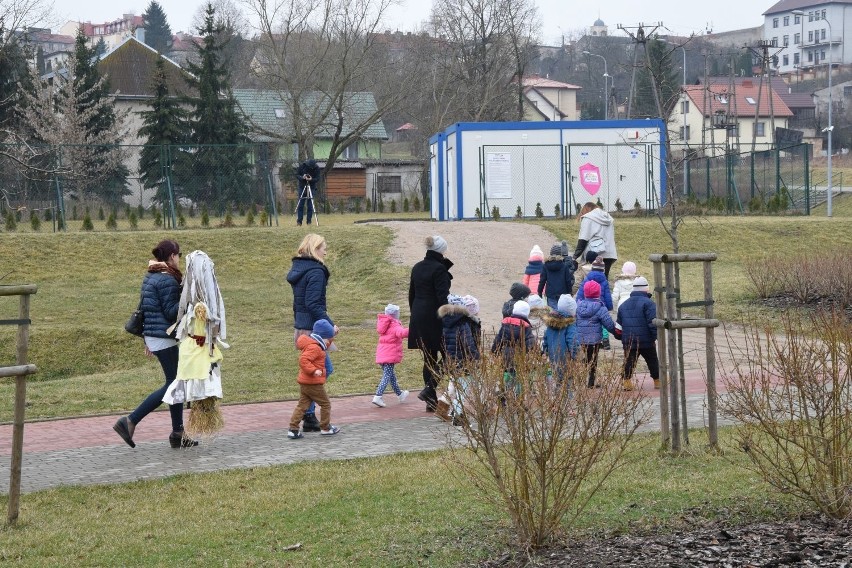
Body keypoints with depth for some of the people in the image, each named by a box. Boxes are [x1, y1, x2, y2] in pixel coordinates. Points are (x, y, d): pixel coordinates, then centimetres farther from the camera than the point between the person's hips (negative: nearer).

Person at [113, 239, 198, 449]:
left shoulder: (149, 278, 14)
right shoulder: (168, 280, -15)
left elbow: (144, 308, 19)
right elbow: (171, 312, -18)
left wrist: (147, 339, 24)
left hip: (151, 335, 10)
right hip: (164, 337, -10)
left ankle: (178, 434, 13)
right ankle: (130, 421, -9)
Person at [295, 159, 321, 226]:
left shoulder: (317, 168, -10)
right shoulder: (302, 166, -10)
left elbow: (317, 178, -11)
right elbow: (297, 175, -6)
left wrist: (311, 179, -31)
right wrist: (302, 177, -27)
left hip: (311, 187, 0)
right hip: (302, 187, 0)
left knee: (310, 205, -4)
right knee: (301, 204, -2)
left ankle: (309, 221, 1)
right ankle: (299, 221, 1)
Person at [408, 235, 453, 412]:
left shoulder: (417, 268, 10)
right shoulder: (439, 269, -14)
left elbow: (411, 294, 16)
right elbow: (442, 297, -18)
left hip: (418, 318, 8)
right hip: (434, 317, -8)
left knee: (429, 357, 12)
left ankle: (431, 401, 13)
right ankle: (429, 389, -12)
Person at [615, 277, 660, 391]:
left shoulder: (623, 305, 11)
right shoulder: (648, 303, -9)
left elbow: (618, 326, 14)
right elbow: (653, 322, -18)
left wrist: (622, 337, 24)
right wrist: (655, 336, -9)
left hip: (628, 342, 3)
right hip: (646, 341, -3)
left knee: (629, 362, 9)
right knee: (653, 361, 13)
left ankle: (627, 382, -2)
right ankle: (658, 381, 21)